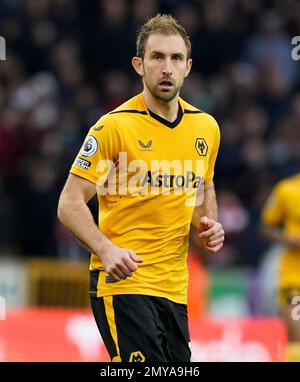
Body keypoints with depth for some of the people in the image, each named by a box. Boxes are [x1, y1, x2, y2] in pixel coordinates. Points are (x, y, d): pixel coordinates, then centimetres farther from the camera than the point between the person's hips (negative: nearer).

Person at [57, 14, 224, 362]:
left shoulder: (206, 127, 10)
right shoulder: (114, 126, -8)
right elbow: (70, 203, -9)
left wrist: (209, 224, 6)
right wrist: (106, 250, -24)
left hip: (175, 288, 6)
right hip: (122, 282, -6)